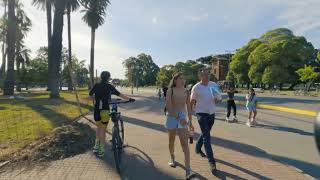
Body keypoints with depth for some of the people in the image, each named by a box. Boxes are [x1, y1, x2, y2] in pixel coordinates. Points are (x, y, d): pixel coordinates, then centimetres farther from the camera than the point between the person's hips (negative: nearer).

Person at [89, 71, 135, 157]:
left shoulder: (96, 85, 5)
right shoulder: (109, 86, -6)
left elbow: (90, 94, 16)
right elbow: (120, 94, -7)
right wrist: (129, 99, 0)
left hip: (96, 110, 4)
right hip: (105, 110, -4)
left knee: (98, 128, 22)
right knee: (103, 130, 6)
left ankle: (96, 147, 24)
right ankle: (101, 150, 11)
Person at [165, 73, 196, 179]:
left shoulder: (186, 91, 5)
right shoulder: (171, 91, -5)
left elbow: (188, 107, 10)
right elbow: (168, 106, -14)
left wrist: (190, 122, 12)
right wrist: (178, 118, -21)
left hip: (183, 117, 1)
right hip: (172, 117, -1)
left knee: (184, 143, -8)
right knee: (171, 140, 16)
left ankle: (188, 170, -9)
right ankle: (172, 158, 43)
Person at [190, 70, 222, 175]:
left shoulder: (214, 85, 3)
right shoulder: (196, 87, -9)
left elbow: (219, 98, 7)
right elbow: (192, 102, -3)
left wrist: (218, 99, -16)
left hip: (211, 113, 5)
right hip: (201, 113, -5)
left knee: (205, 134, 20)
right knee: (207, 137, -8)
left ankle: (198, 148, 46)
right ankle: (212, 162, -3)